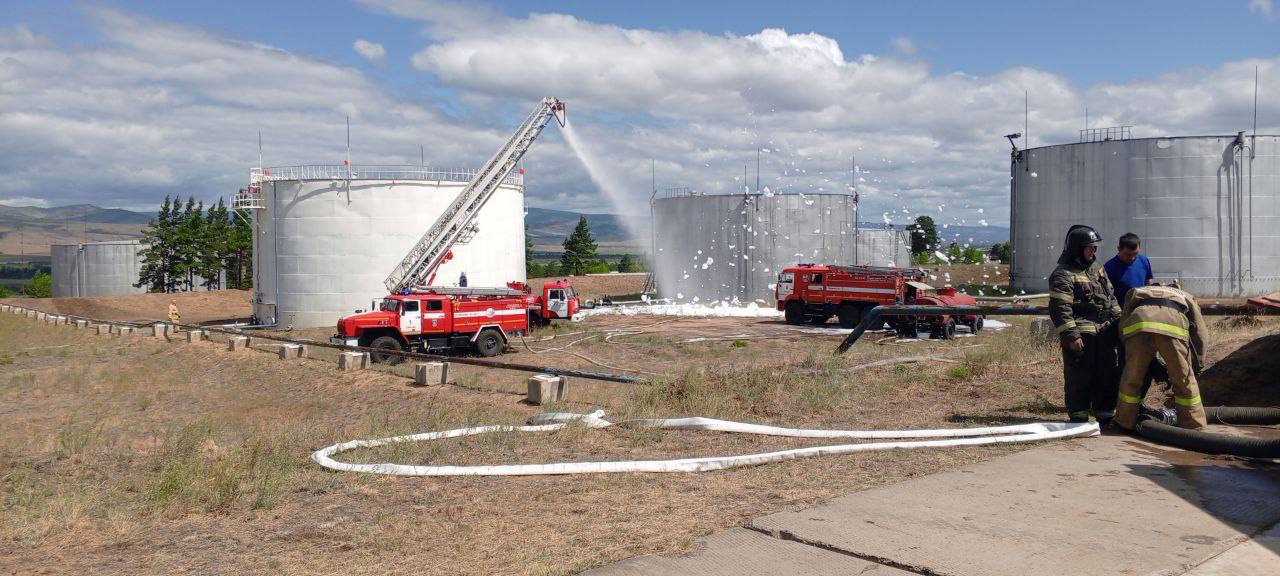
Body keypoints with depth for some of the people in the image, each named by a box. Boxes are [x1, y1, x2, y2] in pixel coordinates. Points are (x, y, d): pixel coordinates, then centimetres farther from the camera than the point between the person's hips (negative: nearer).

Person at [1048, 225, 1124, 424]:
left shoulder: (1097, 268, 17)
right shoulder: (1063, 275, -11)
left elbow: (1110, 297, 24)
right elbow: (1059, 309, -17)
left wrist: (1118, 319, 15)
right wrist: (1070, 335, -21)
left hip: (1104, 332, 8)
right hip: (1080, 335, -8)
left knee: (1108, 374, 12)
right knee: (1079, 377, -4)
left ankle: (1105, 413, 23)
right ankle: (1078, 416, 4)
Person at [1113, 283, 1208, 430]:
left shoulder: (1136, 293, 45)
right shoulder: (1187, 298, 42)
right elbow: (1199, 334, 35)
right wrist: (1196, 367, 43)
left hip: (1138, 322, 1)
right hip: (1173, 325, -1)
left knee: (1131, 377, 16)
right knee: (1184, 379, 15)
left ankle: (1125, 422, 25)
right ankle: (1193, 425, 23)